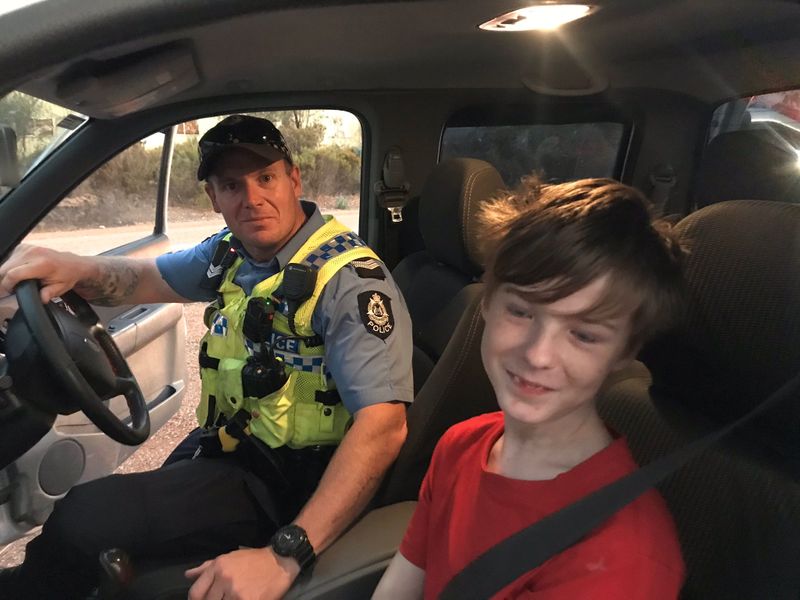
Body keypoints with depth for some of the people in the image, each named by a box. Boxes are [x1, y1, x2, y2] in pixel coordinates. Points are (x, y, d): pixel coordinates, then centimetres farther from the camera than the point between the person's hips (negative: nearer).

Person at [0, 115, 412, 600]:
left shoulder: (348, 278, -23)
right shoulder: (233, 251, 3)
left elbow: (383, 426, -30)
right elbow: (145, 279, 13)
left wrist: (285, 556, -37)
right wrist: (78, 269, -11)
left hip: (285, 482, -8)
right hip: (223, 446, 8)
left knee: (88, 515, -17)